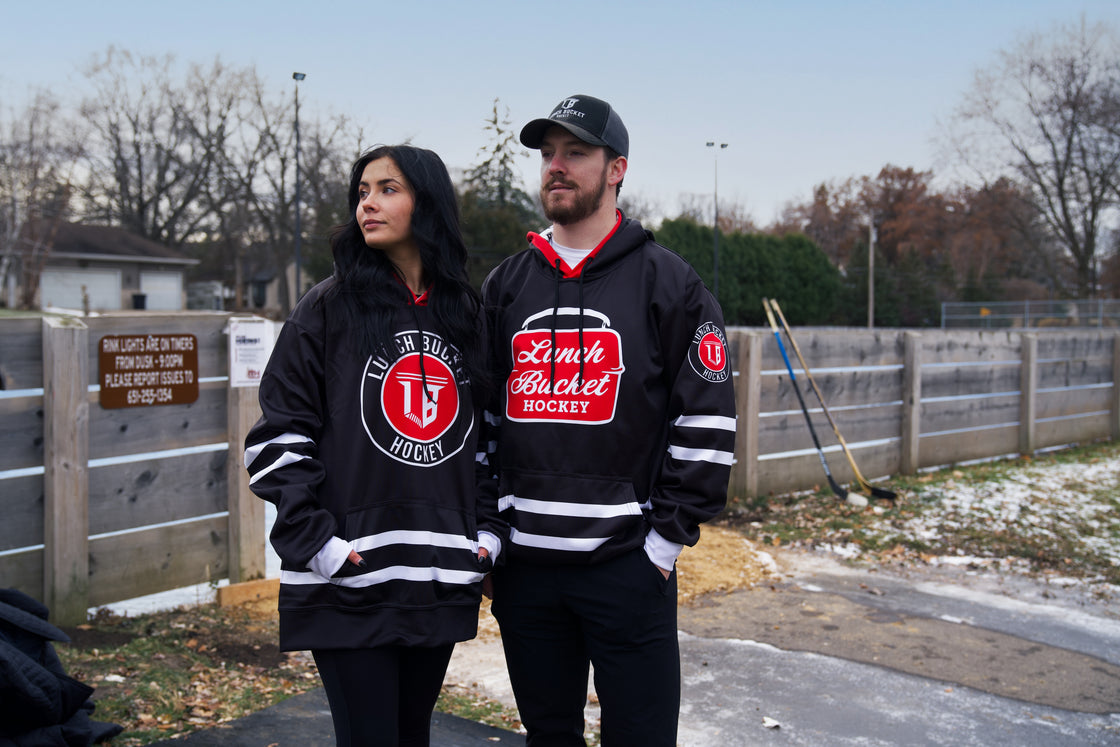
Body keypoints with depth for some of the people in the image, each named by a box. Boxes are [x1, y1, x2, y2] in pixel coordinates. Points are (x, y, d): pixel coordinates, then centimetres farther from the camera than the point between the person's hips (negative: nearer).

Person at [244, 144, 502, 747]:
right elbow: (279, 435, -5)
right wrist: (314, 541, -13)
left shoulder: (467, 317, 10)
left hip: (442, 581, 4)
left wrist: (488, 531, 5)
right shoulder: (328, 309, -2)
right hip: (348, 584, -4)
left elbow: (491, 434, 16)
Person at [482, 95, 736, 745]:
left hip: (627, 563, -4)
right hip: (522, 561, 4)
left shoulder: (667, 282, -2)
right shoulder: (507, 284, 10)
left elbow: (707, 423, -5)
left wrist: (667, 539, -9)